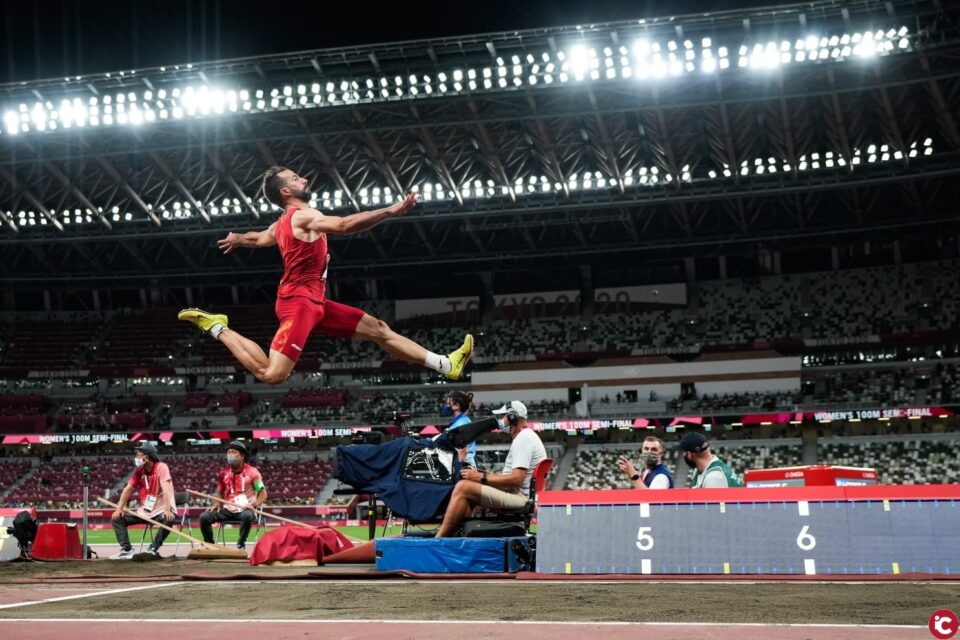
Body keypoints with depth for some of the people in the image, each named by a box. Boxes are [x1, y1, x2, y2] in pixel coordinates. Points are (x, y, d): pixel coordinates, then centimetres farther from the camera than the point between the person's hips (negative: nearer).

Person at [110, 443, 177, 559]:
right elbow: (128, 489, 6)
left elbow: (166, 488, -28)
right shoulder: (139, 471, 3)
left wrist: (167, 510, -42)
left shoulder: (161, 467, -16)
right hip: (144, 512, 7)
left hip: (161, 510, -7)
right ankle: (126, 550, -9)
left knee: (169, 519, -39)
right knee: (116, 518, -1)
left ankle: (153, 549, -24)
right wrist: (119, 509, -6)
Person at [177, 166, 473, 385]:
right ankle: (217, 327, -4)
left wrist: (236, 239, 62)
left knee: (377, 329, 9)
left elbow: (258, 239, 38)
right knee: (271, 374, -21)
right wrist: (391, 210, -31)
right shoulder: (303, 215, -12)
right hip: (299, 302, -11)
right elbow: (343, 225, -30)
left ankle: (447, 365, 11)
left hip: (312, 302, 11)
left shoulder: (284, 223, 18)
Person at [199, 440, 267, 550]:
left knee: (248, 516, -40)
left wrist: (254, 505, -21)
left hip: (245, 509, -4)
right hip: (227, 510, 4)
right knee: (204, 517, -15)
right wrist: (218, 504, 1)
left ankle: (241, 544, -20)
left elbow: (263, 493, -3)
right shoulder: (223, 473, 9)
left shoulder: (252, 472, -4)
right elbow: (220, 493, 22)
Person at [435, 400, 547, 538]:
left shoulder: (524, 438, -11)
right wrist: (483, 474, 13)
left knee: (463, 487, -17)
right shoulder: (524, 437, 22)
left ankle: (439, 539, -17)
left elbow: (517, 479, -21)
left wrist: (482, 478, -16)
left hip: (519, 497, -11)